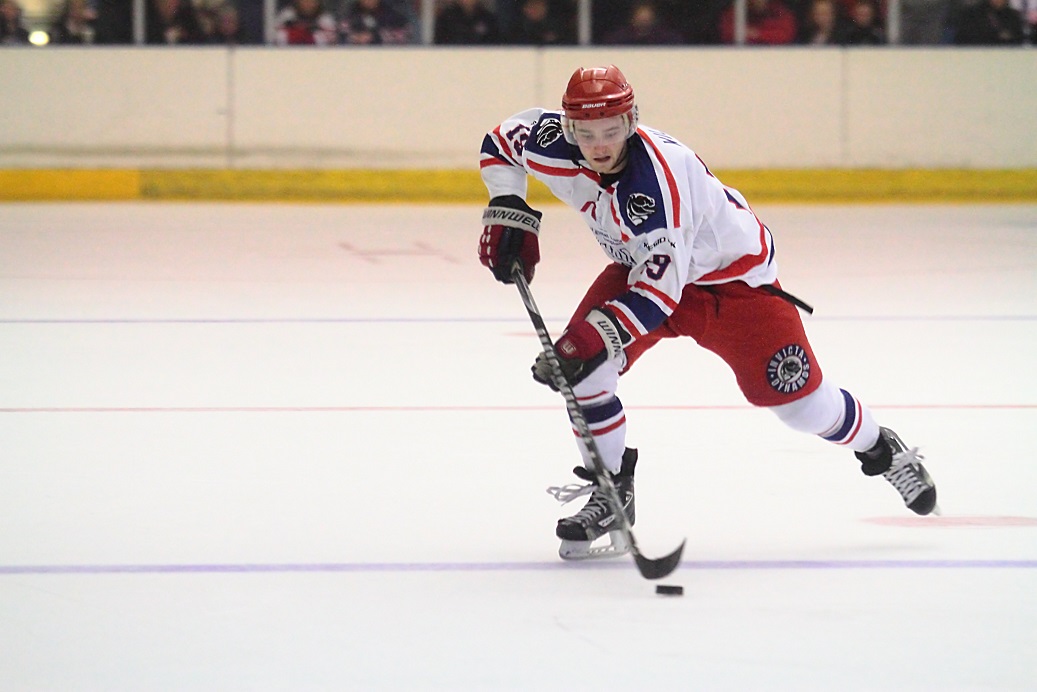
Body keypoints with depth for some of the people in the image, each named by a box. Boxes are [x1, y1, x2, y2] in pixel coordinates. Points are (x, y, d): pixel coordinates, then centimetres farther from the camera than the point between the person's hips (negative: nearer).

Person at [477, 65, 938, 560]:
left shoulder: (659, 175, -39)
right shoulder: (554, 146, -20)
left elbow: (661, 284, -40)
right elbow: (502, 143, 3)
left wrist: (597, 339, -48)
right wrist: (508, 213, -9)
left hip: (731, 274, -6)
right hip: (639, 264, 6)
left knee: (797, 399, -5)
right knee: (578, 365, -17)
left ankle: (879, 449, 27)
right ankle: (612, 493, 0)